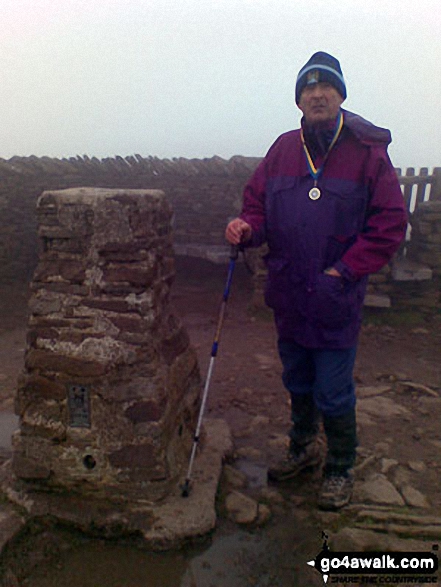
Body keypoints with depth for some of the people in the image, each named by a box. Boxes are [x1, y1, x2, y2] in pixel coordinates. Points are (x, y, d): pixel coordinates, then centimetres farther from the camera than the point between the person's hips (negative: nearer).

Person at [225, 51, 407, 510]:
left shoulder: (368, 151, -7)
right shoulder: (283, 148, 5)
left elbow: (390, 223, -8)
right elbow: (257, 203, 11)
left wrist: (344, 271, -14)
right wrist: (247, 228, -11)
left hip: (336, 301, -4)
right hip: (288, 296, 5)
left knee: (333, 394, 6)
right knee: (297, 382, 21)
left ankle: (340, 470, 31)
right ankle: (302, 449, 44)